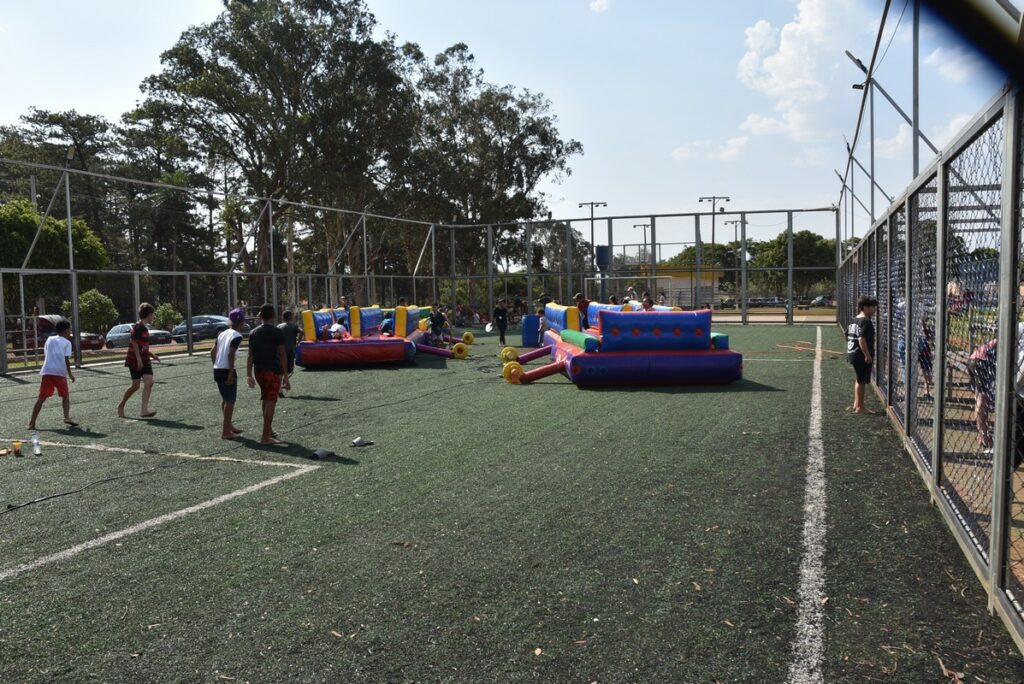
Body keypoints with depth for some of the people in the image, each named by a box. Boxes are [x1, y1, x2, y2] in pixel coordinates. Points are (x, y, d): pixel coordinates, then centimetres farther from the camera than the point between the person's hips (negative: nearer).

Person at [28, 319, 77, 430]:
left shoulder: (49, 339, 15)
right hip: (60, 373, -3)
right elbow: (66, 360, -5)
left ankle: (32, 423, -1)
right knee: (65, 396, 13)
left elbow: (45, 356, 15)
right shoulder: (67, 342, 2)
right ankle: (67, 417, -4)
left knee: (42, 398, 5)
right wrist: (70, 374, 2)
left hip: (47, 372, 3)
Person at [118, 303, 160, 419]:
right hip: (135, 361, -8)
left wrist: (151, 355, 22)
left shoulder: (144, 327, 15)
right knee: (136, 385, -3)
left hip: (144, 360, 8)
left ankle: (144, 410, -14)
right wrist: (139, 360, -23)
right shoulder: (138, 327, -12)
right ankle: (121, 406, 18)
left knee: (149, 382, -9)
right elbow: (134, 343, -19)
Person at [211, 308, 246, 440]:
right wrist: (231, 374, -19)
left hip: (217, 370, 8)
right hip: (227, 371, -8)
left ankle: (228, 425, 32)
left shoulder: (223, 333, 13)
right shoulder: (237, 336, -11)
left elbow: (213, 352, 14)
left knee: (225, 399, 20)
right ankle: (226, 431, 3)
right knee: (230, 401, 0)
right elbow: (231, 355, -20)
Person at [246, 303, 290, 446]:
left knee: (266, 400, 21)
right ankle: (265, 437, -6)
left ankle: (269, 430, 32)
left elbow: (250, 356, 8)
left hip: (258, 370, 6)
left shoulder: (253, 333, 8)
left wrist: (250, 375, 13)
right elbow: (282, 356, -11)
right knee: (270, 402, -5)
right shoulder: (277, 333, -9)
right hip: (273, 371, -6)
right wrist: (285, 376, -8)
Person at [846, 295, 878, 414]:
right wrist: (868, 355, -23)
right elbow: (861, 339, -26)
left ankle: (856, 404, 28)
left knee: (859, 380, 20)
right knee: (862, 381, 0)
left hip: (852, 354, 9)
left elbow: (847, 335, 19)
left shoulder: (855, 320, 11)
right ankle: (860, 407, 8)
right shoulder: (866, 322, -17)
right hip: (862, 357, -9)